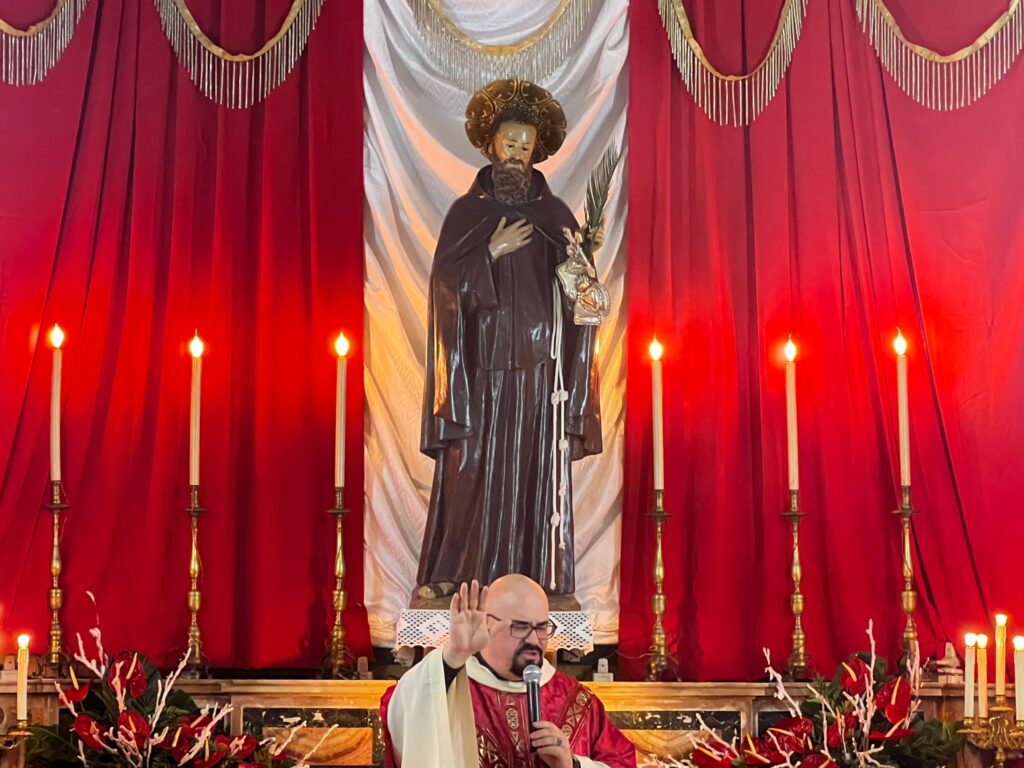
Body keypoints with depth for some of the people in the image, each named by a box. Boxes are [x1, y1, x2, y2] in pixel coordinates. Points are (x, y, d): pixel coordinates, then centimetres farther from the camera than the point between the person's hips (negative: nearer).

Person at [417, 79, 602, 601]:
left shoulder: (554, 215, 9)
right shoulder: (466, 213, 7)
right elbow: (447, 282, -1)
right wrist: (492, 253, -11)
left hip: (539, 364, 1)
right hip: (481, 362, -1)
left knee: (534, 470, -1)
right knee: (471, 468, -2)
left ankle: (532, 577, 2)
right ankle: (451, 573, 4)